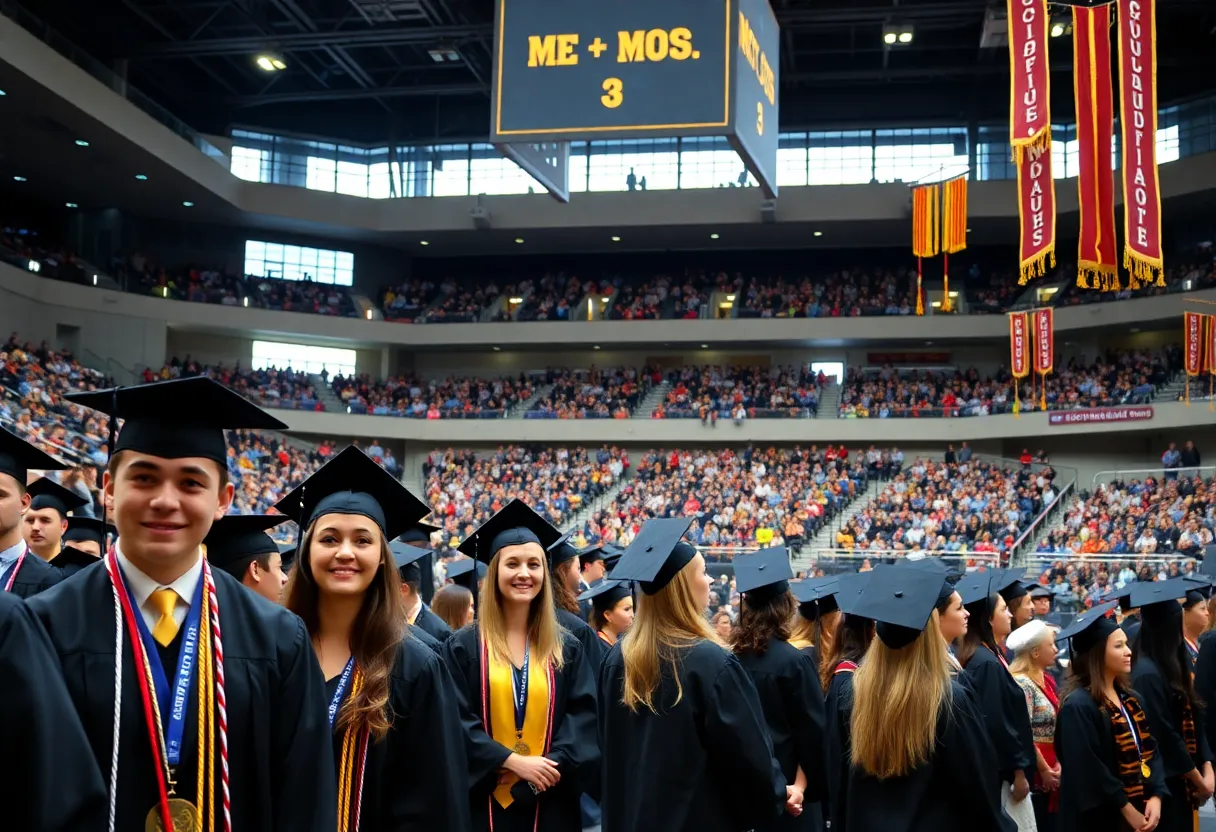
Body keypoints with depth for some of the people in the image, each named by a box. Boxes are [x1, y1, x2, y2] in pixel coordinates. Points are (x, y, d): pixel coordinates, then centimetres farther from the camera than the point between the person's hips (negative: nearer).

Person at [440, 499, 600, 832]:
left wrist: (549, 768, -15)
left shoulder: (568, 648, 7)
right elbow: (456, 721, -7)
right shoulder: (463, 646, 0)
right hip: (484, 804, -2)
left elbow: (583, 717, 0)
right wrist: (514, 762, -16)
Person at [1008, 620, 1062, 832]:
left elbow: (1056, 727, 14)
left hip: (1051, 771, 8)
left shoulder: (1048, 680, 11)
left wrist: (1057, 764, 3)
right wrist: (1044, 770, -13)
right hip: (1034, 774, -8)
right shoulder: (1021, 684, -16)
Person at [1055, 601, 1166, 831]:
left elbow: (1150, 750, 6)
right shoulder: (1078, 706, -16)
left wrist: (1155, 797, -7)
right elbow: (1089, 770, -20)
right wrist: (1128, 810, -17)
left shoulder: (1130, 699, 8)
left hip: (1140, 812, 7)